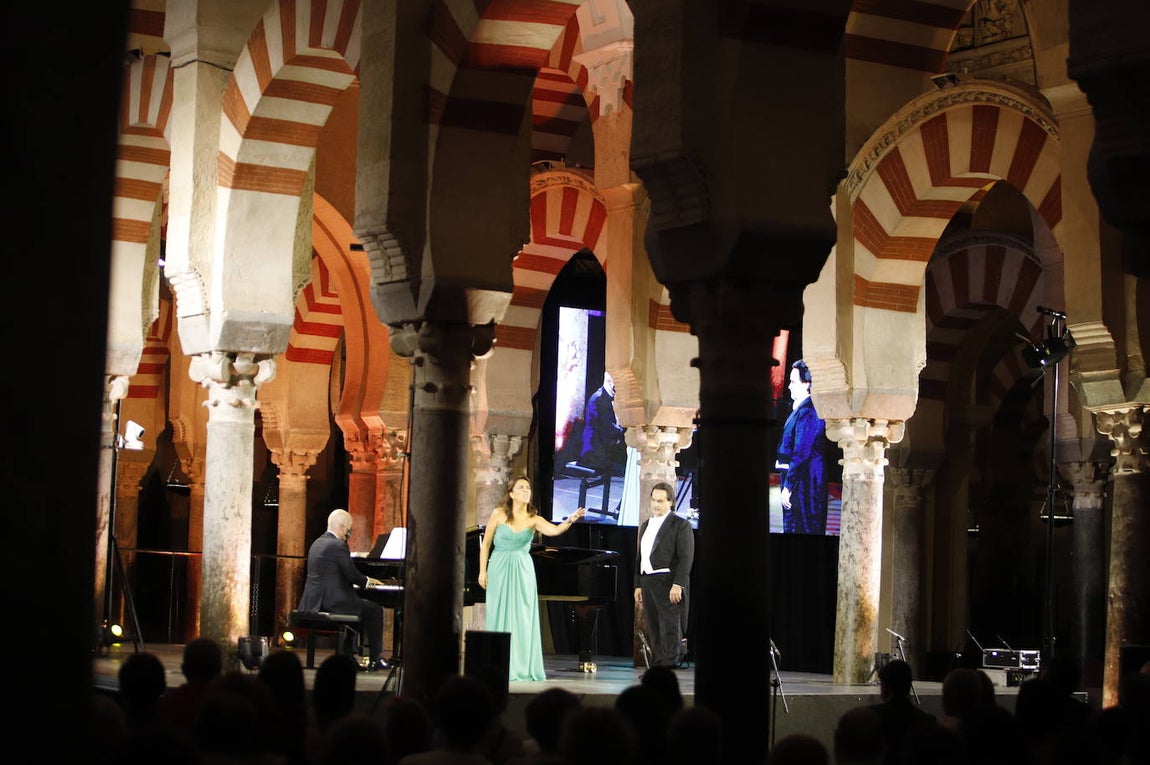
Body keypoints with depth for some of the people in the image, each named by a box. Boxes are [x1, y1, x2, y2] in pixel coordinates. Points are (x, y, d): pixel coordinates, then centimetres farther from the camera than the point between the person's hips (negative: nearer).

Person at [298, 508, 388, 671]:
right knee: (375, 610, 4)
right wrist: (367, 580, 9)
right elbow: (352, 575, -12)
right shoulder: (338, 546, -14)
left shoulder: (317, 544, 15)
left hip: (315, 601, 9)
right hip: (332, 601, -9)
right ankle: (375, 660, 8)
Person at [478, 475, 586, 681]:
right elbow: (486, 544, 4)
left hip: (523, 572, 1)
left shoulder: (534, 519, 2)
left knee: (523, 619, 0)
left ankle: (523, 667, 6)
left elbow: (554, 530, -17)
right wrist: (483, 571, 0)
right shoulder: (499, 514, 0)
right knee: (500, 617, 1)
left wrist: (570, 520, -35)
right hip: (499, 570, -1)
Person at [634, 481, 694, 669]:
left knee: (669, 627, -9)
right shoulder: (646, 525, 20)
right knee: (654, 632, 8)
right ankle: (657, 666, 11)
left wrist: (678, 585, -19)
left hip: (668, 583, -7)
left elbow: (686, 557, -11)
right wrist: (638, 586, 16)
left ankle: (669, 665, -10)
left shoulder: (681, 525, -3)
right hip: (648, 582, 7)